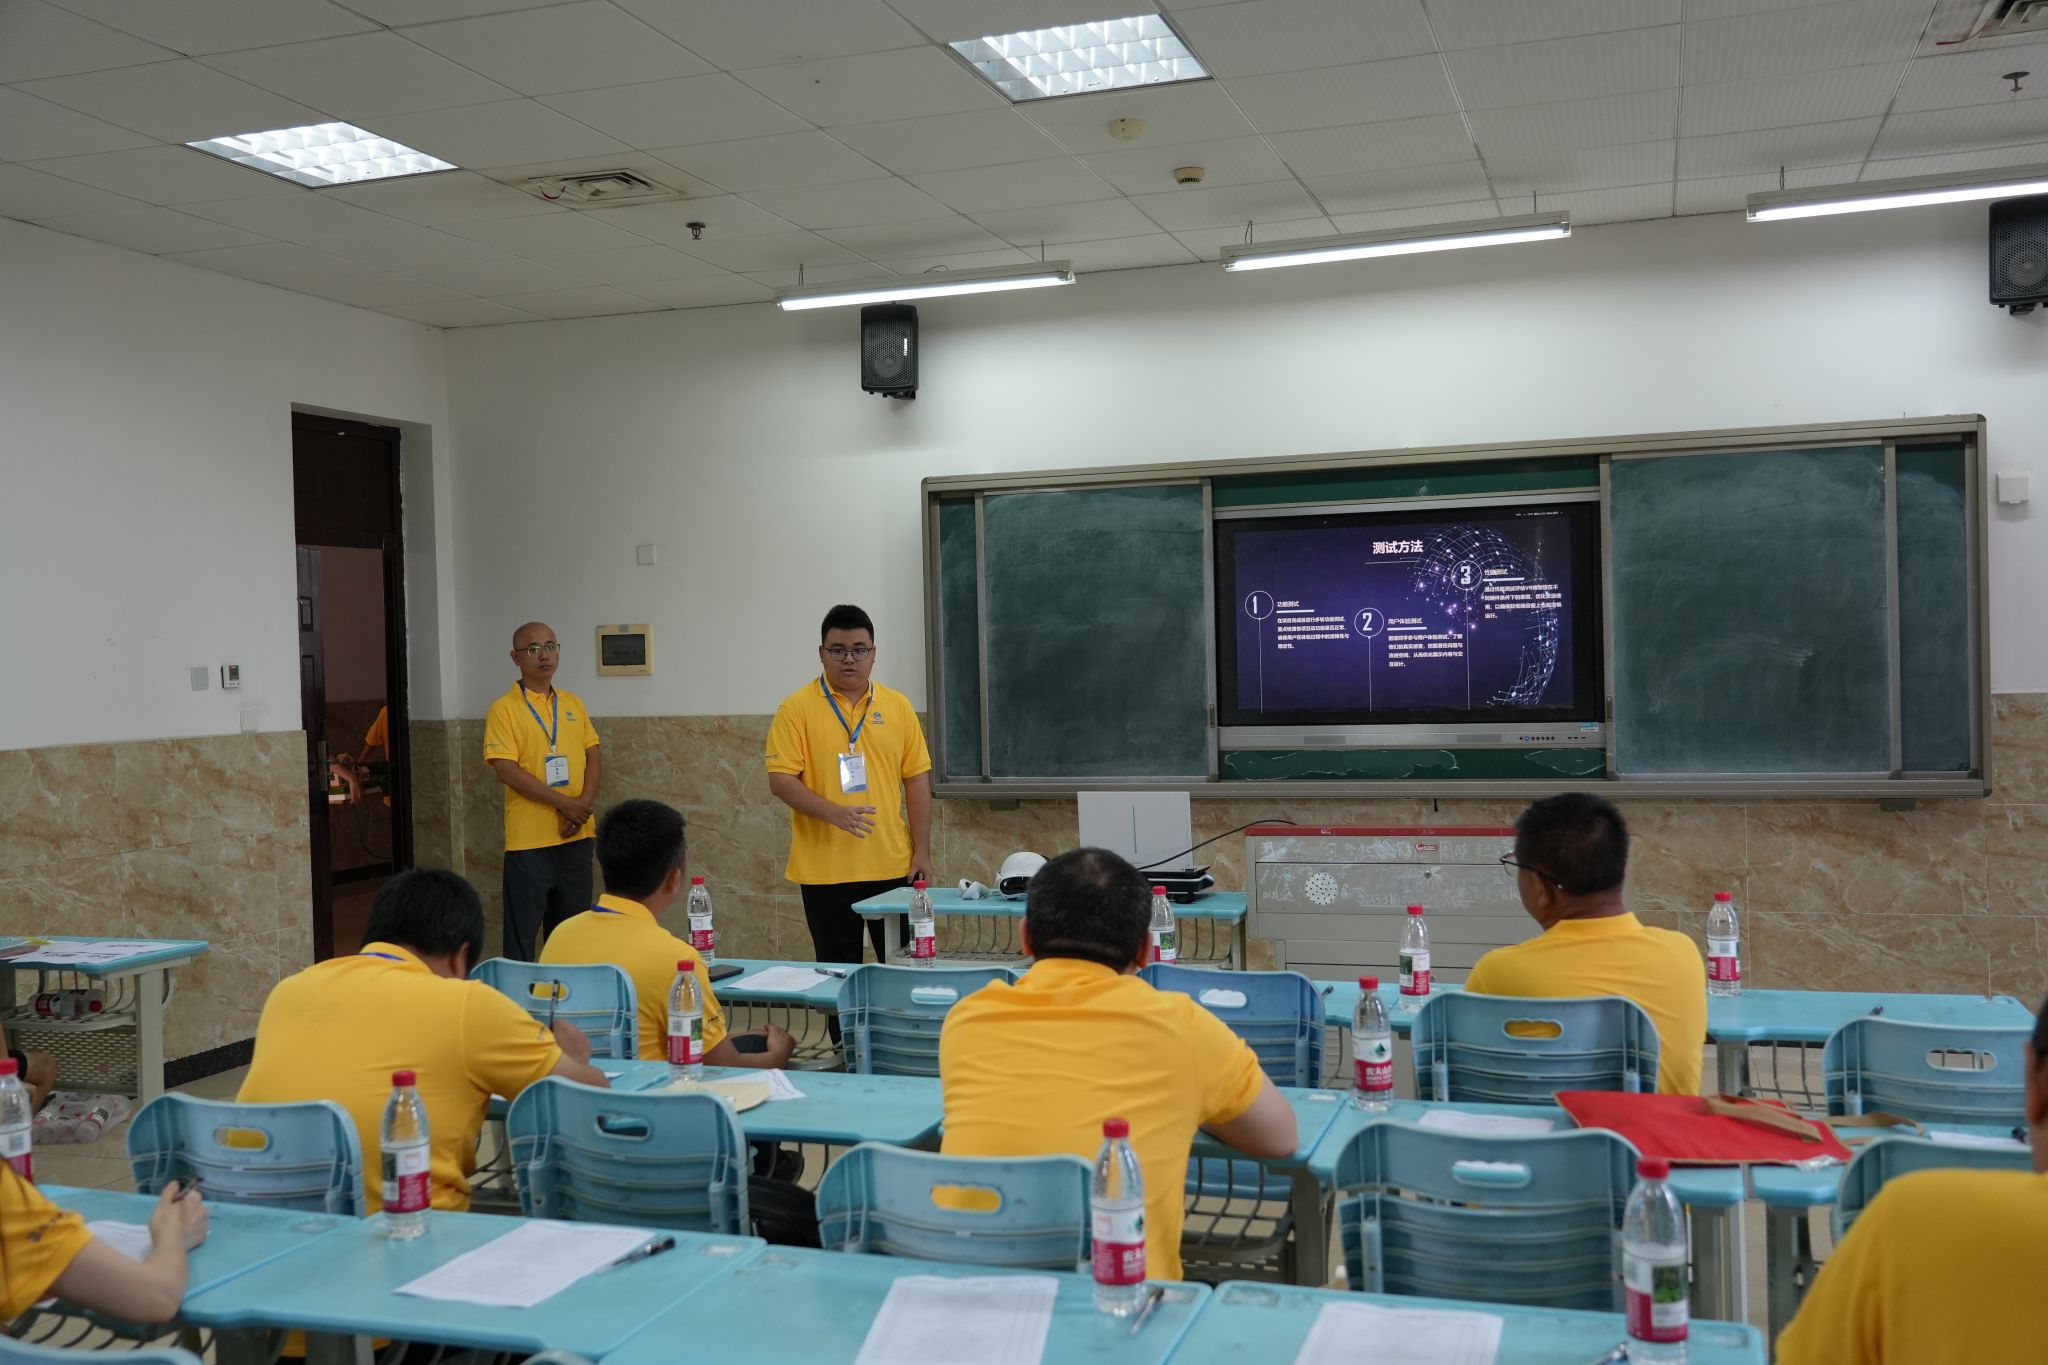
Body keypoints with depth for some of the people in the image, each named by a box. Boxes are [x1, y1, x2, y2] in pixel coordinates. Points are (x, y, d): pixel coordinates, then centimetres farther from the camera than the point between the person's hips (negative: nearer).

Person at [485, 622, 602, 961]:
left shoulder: (574, 704, 12)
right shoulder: (505, 709, -5)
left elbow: (593, 756, 11)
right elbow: (506, 769, -13)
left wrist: (586, 803, -8)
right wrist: (564, 802, -16)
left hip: (576, 834, 5)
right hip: (530, 837, -5)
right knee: (523, 930, -1)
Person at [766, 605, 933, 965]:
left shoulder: (898, 706, 6)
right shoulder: (796, 708, -3)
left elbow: (917, 780, 7)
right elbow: (780, 780, -8)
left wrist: (922, 851, 2)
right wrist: (834, 813, -23)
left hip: (893, 865, 2)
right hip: (825, 869, -2)